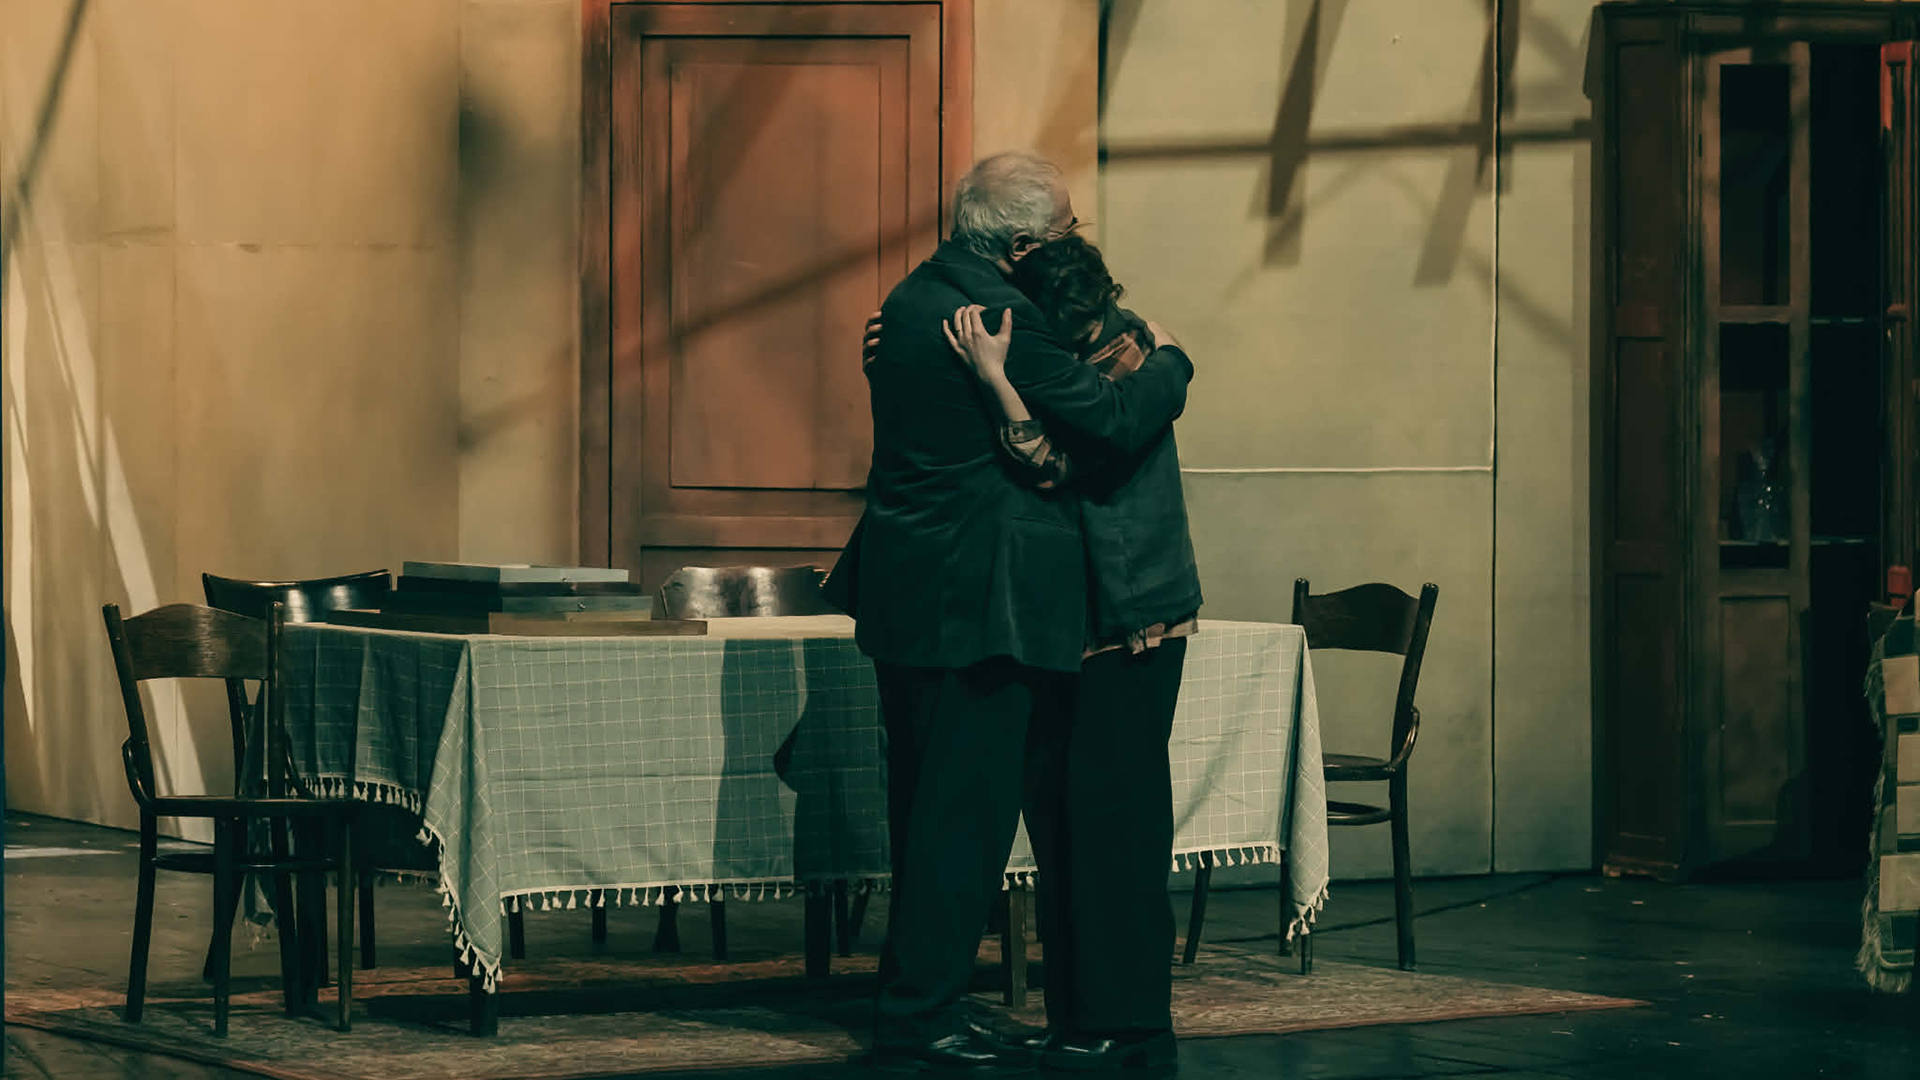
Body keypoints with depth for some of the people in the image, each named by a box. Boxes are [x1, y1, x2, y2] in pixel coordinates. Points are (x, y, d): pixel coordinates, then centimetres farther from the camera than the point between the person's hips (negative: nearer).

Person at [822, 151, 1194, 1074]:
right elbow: (1112, 421, -18)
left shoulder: (914, 296, 13)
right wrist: (1169, 363, 2)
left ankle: (912, 1004, 20)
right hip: (974, 599, -10)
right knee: (967, 807, -5)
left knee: (928, 805, 15)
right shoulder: (997, 310, -18)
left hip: (908, 590, 10)